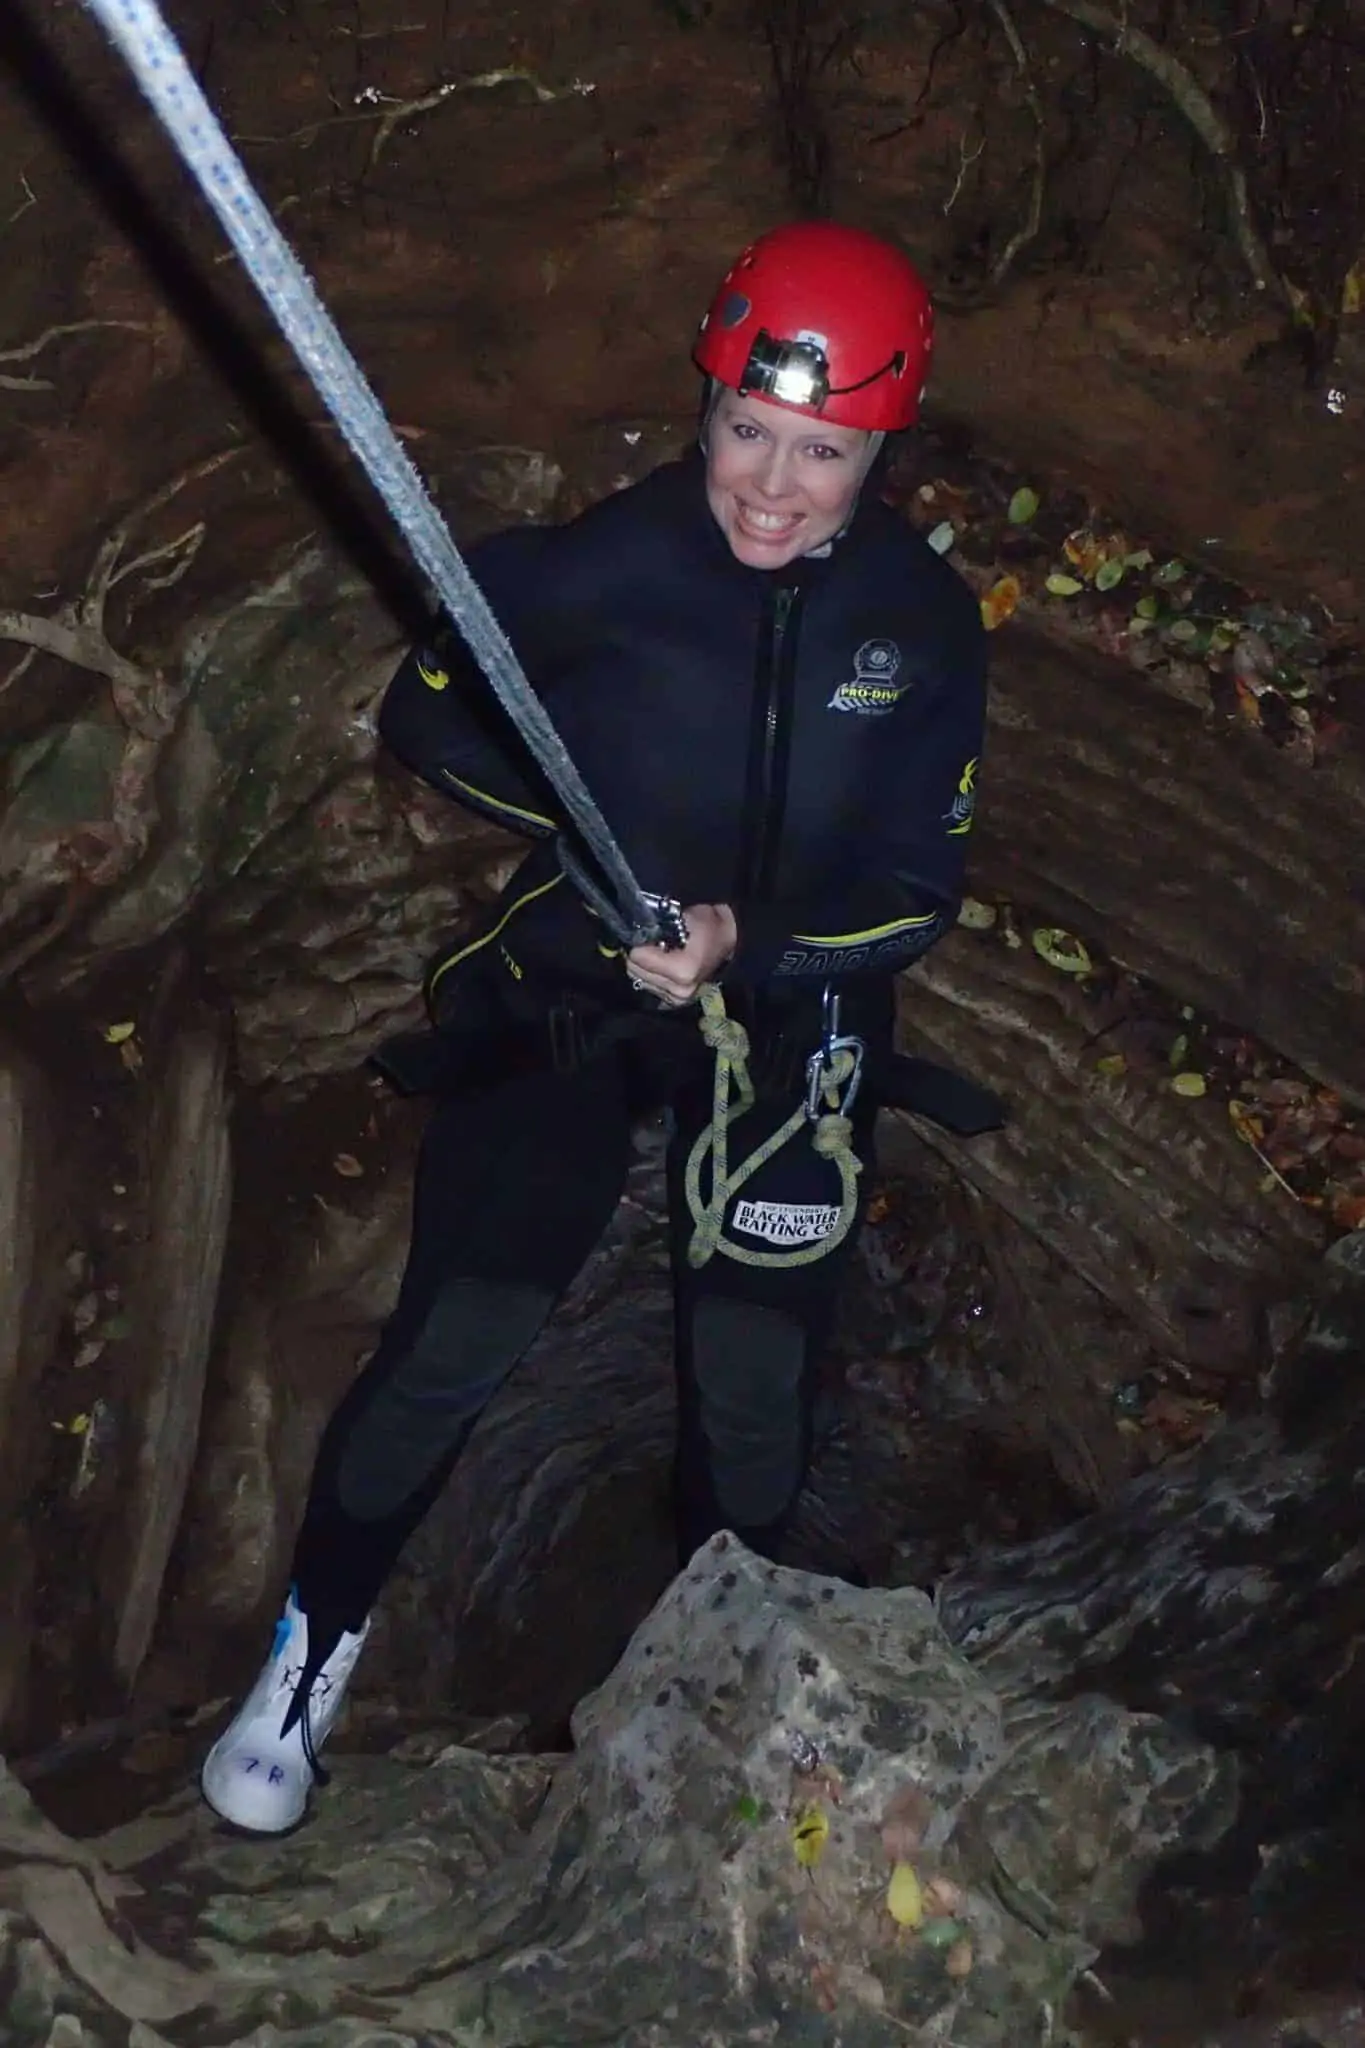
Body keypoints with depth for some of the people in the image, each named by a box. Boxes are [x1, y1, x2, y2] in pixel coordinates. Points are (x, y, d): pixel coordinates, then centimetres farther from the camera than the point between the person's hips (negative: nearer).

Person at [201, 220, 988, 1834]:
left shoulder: (923, 627, -8)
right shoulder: (599, 565, -15)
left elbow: (916, 895, -5)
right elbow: (425, 716, -1)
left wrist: (749, 944, -22)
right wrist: (586, 828, -15)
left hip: (789, 1015, 2)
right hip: (573, 986, -1)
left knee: (752, 1391, 2)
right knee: (453, 1342, -9)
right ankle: (317, 1641, 17)